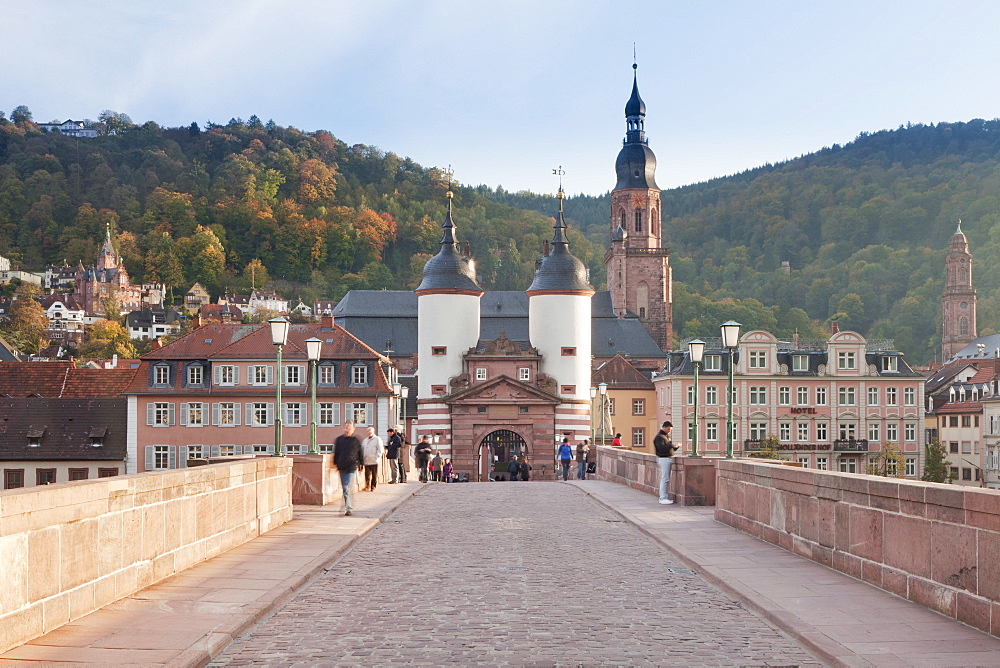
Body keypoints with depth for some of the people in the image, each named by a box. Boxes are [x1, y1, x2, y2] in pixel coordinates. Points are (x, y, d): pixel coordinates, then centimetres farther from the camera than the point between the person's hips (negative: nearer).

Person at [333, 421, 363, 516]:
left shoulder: (356, 440, 1)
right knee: (345, 488, 8)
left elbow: (360, 453, 8)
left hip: (352, 467, -4)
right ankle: (348, 506, 19)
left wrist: (361, 464, 8)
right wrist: (335, 463, 14)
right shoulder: (339, 439, 9)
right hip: (342, 467, 4)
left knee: (347, 487, -12)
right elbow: (336, 452, 16)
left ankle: (348, 507, -12)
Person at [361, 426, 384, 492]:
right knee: (367, 475, -2)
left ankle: (373, 487, 8)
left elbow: (380, 449, -5)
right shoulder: (365, 440, 19)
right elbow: (362, 449, 24)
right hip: (366, 461, 5)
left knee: (374, 475, 1)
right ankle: (367, 487, -2)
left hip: (374, 461, -5)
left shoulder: (377, 439, 0)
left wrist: (376, 457, -12)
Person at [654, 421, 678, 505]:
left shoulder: (667, 436, 19)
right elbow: (661, 448, -21)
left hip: (669, 458, 9)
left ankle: (663, 497, 14)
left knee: (667, 479, 9)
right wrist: (671, 445, -22)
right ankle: (663, 498, -8)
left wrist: (676, 446, 3)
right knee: (664, 479, -10)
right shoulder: (659, 437, -10)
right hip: (663, 459, -9)